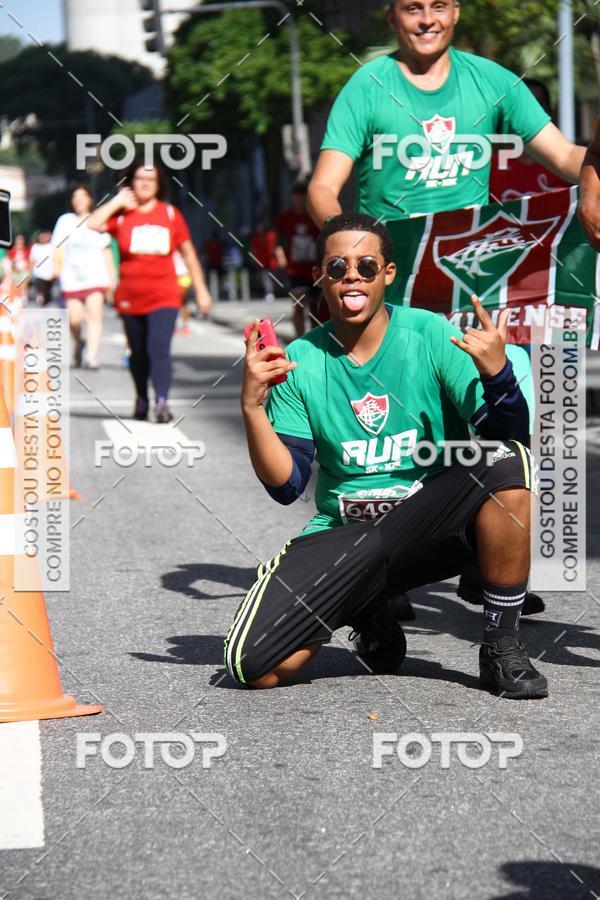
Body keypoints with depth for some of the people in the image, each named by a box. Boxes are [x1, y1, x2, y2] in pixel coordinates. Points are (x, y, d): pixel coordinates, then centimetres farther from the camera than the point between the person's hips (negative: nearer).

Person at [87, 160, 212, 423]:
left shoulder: (170, 214, 5)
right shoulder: (121, 214, 2)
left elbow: (188, 253, 11)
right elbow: (93, 224, -16)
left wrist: (200, 289, 10)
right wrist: (118, 201, -8)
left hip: (164, 295, -1)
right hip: (130, 297, 1)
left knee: (159, 348, -17)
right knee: (138, 352, 12)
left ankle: (162, 402, -26)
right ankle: (141, 400, 30)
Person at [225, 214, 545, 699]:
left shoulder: (430, 335, -4)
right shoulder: (300, 362, -1)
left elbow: (508, 437, -10)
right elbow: (286, 484, -3)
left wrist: (498, 374, -29)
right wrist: (253, 407, -17)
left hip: (435, 525, -1)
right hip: (343, 535, 1)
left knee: (508, 464, -32)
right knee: (255, 666, -19)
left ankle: (502, 646, -15)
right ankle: (369, 616, 15)